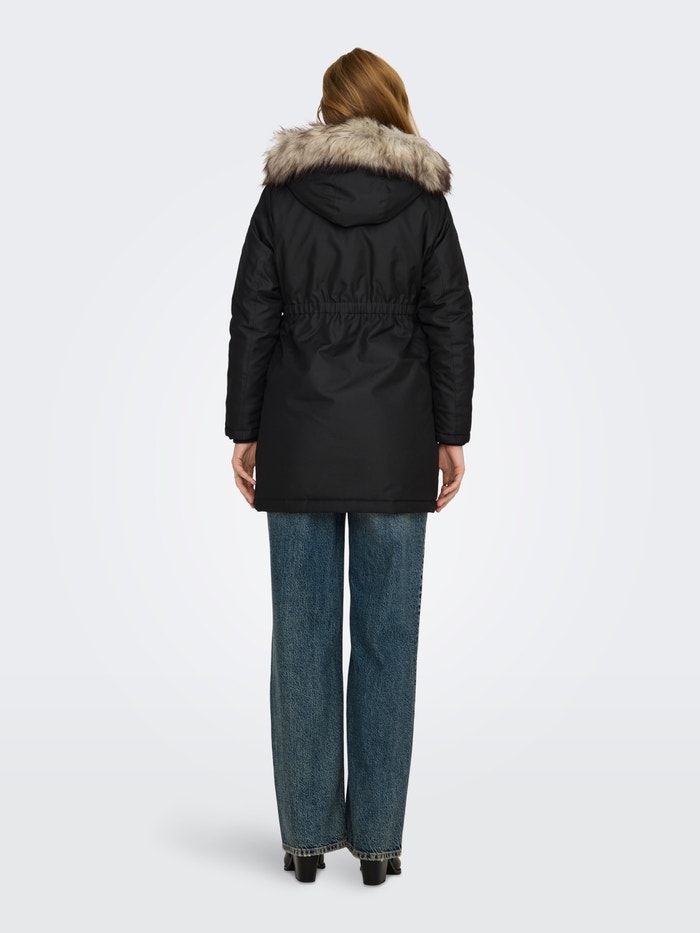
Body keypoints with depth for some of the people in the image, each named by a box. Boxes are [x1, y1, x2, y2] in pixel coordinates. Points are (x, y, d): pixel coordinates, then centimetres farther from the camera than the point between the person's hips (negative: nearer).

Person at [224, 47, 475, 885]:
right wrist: (451, 434, 6)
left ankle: (308, 833, 11)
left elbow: (252, 320, 2)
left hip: (297, 441, 1)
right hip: (393, 445, 0)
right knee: (386, 636, 4)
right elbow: (450, 322, 1)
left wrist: (243, 432, 7)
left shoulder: (282, 194, 4)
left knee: (303, 635, 5)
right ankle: (377, 836, 8)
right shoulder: (423, 198, 3)